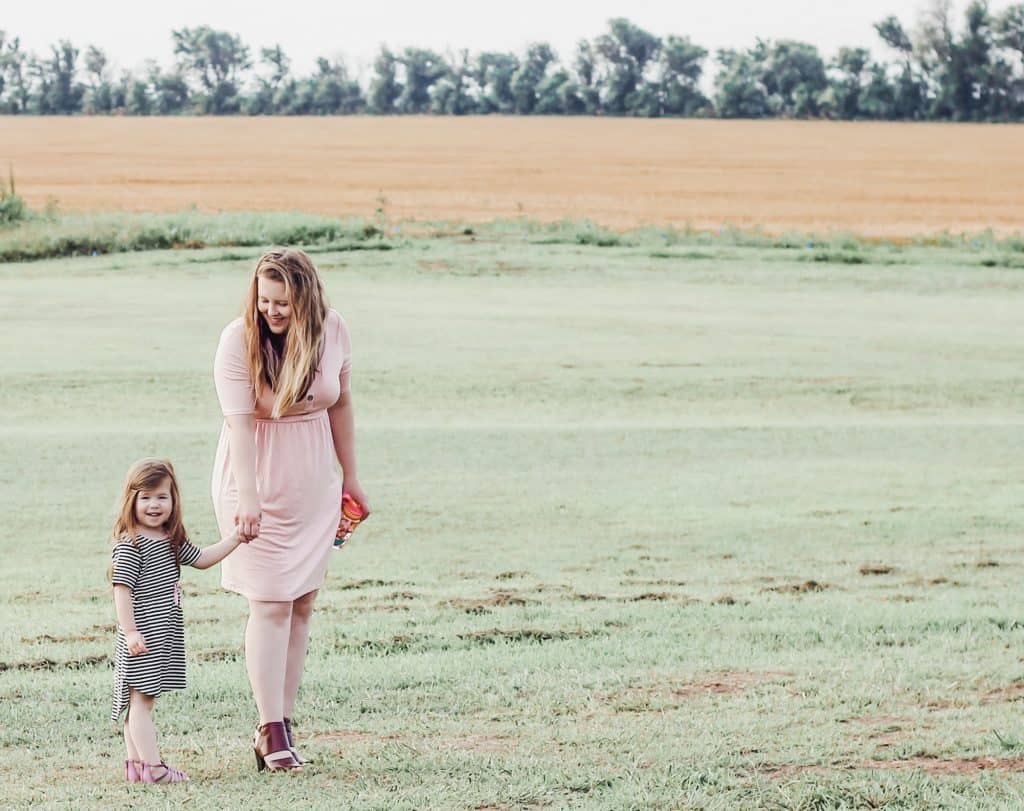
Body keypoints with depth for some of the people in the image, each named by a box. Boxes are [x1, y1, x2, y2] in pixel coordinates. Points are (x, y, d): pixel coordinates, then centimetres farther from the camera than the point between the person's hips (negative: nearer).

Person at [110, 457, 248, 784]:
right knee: (141, 701, -7)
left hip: (165, 634, 9)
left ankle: (135, 765, 17)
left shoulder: (172, 541, 12)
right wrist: (130, 632, -22)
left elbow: (200, 559, 23)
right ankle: (153, 767, -9)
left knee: (139, 701, 13)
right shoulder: (130, 545, -14)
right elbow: (122, 589, -18)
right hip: (142, 637, -9)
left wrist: (232, 541, 12)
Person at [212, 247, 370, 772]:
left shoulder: (332, 331, -5)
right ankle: (271, 730, -6)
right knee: (271, 603, -9)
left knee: (302, 604, 4)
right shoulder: (239, 341, -18)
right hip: (256, 480, -5)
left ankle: (280, 725, 9)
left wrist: (350, 477, 13)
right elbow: (239, 423, -25)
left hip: (313, 484, 5)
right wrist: (248, 499, -34)